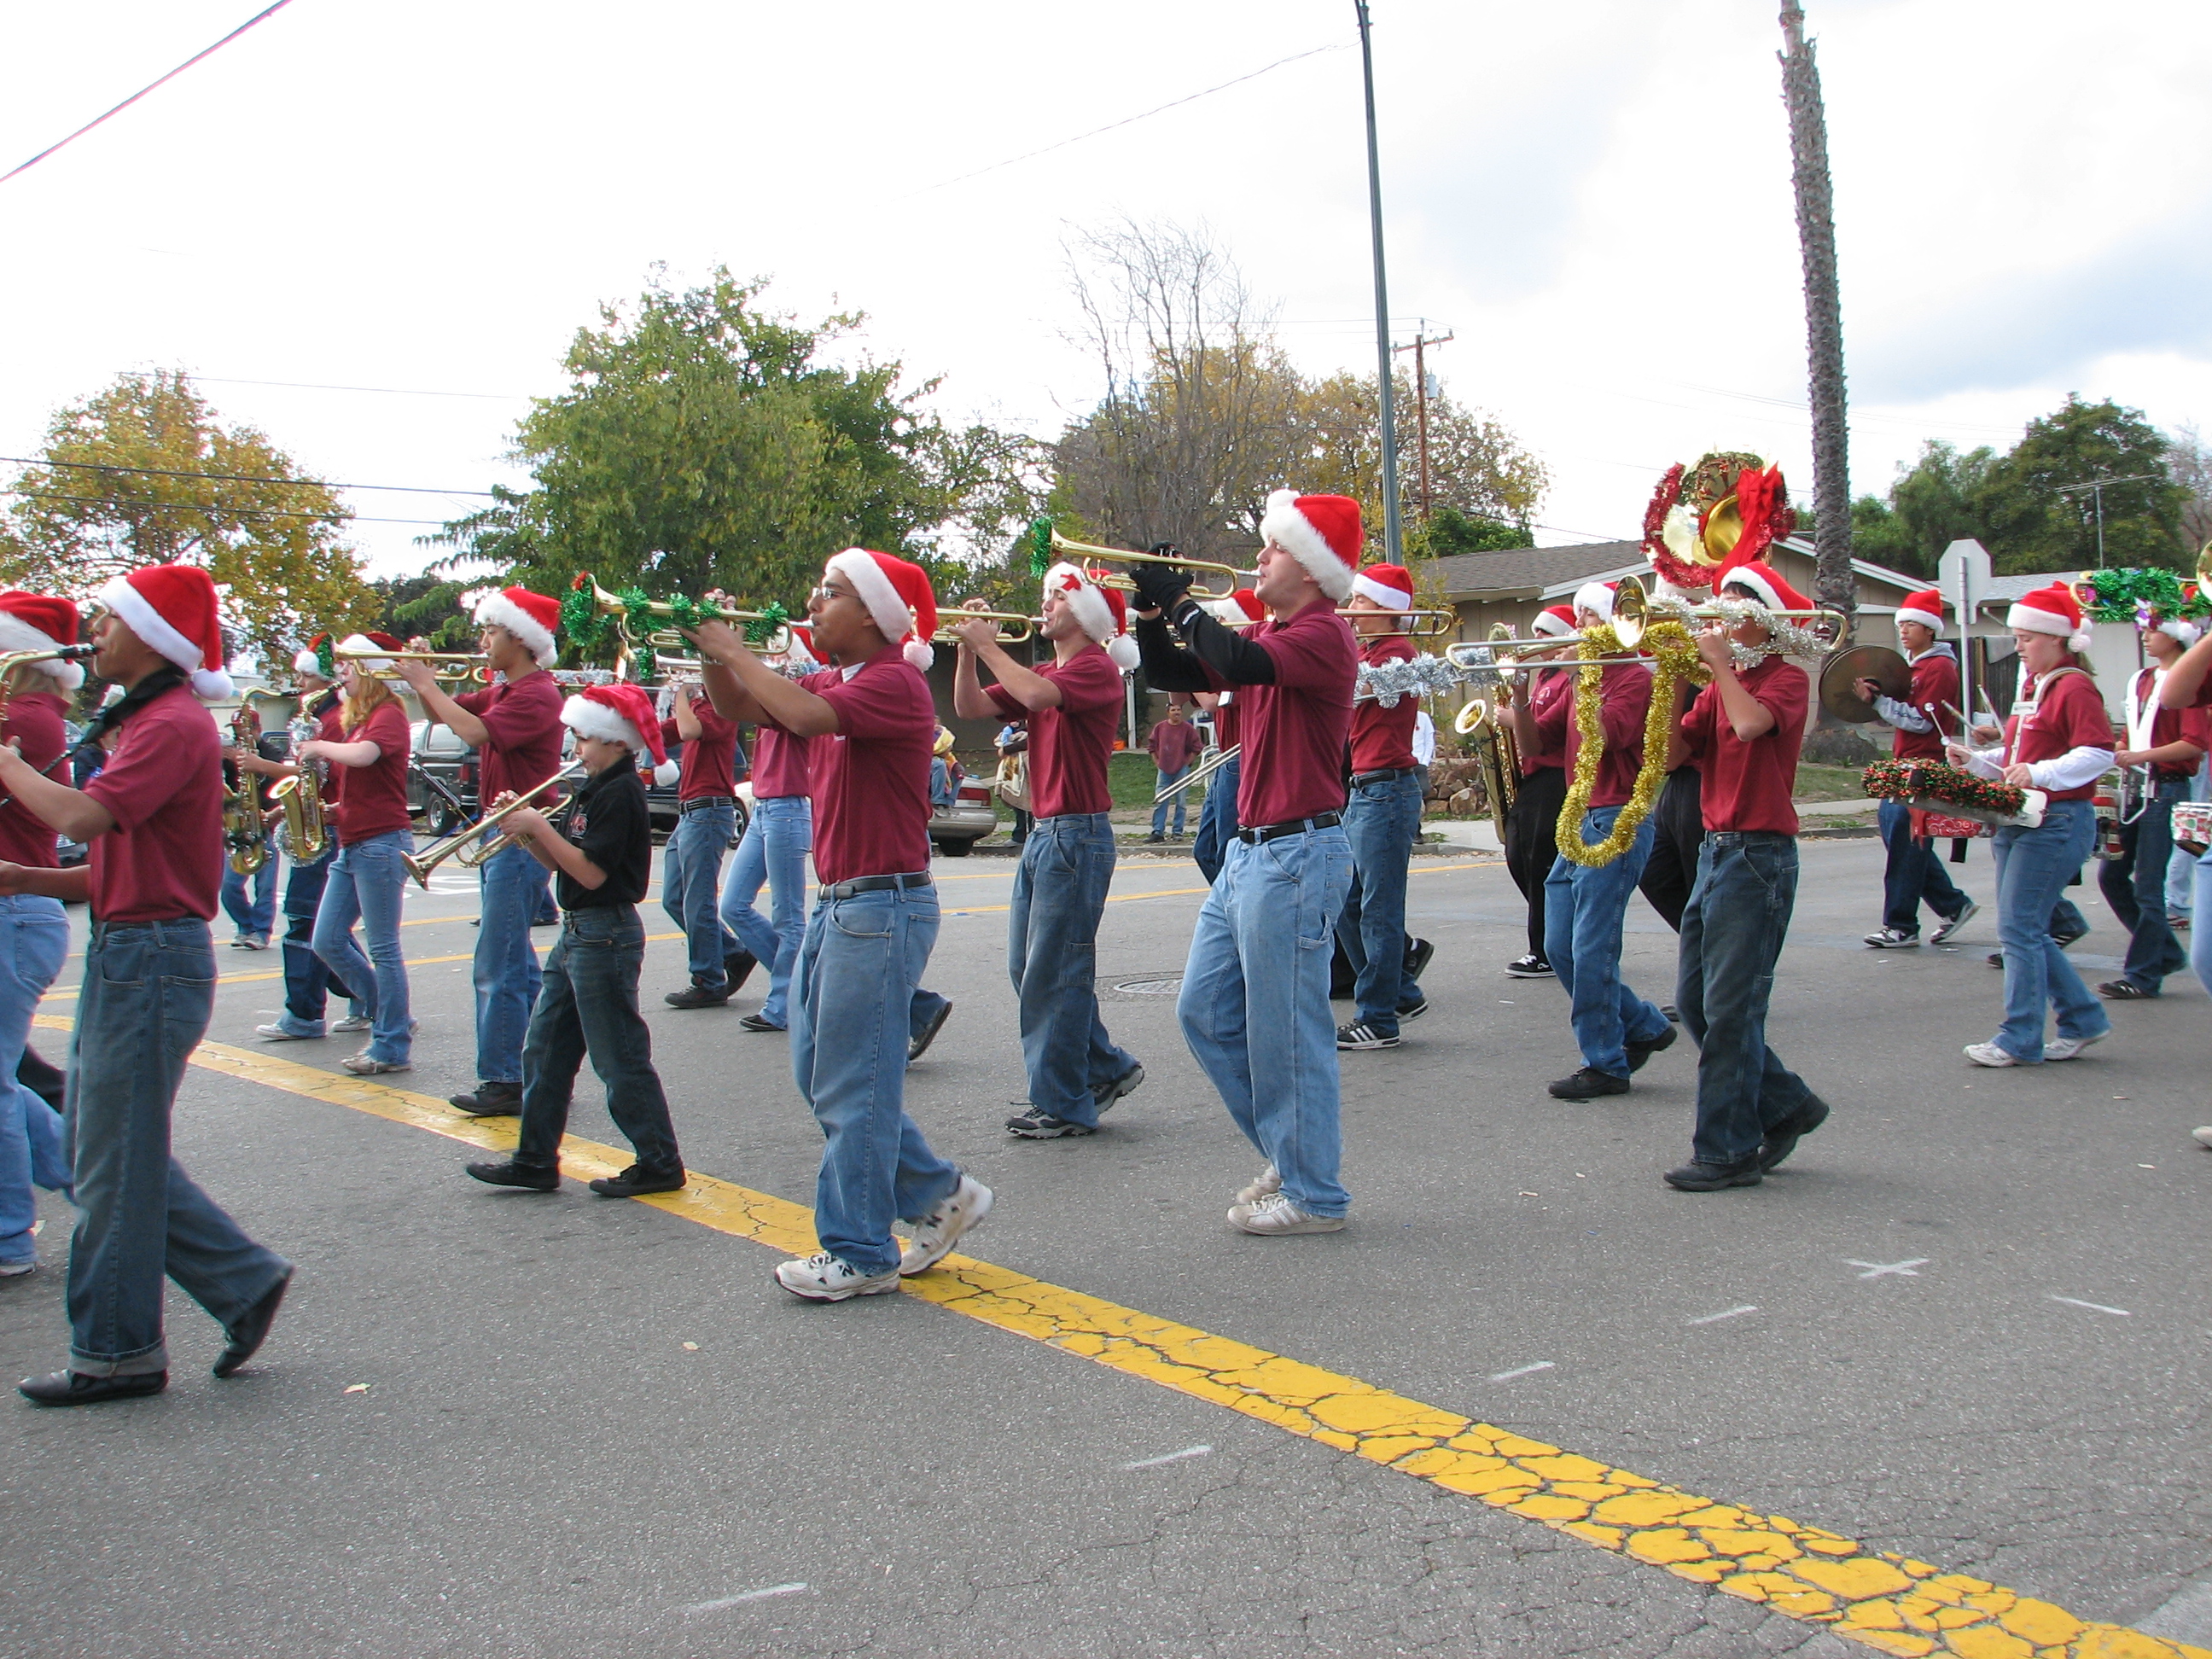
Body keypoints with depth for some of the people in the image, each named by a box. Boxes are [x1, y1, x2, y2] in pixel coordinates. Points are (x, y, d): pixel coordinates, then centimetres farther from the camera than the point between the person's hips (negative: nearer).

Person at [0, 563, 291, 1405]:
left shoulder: (174, 724, -15)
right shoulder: (147, 719, 18)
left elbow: (81, 817, -27)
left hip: (151, 960, -10)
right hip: (125, 955, 10)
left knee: (115, 1162, 0)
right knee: (112, 1151, 15)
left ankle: (115, 1352, 13)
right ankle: (244, 1279, 20)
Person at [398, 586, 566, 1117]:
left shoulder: (538, 695, -16)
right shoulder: (501, 692, 15)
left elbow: (475, 732, -28)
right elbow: (445, 714, 21)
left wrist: (426, 683, -18)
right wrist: (422, 679, 3)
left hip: (521, 839, -10)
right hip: (503, 835, 10)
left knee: (499, 965, -9)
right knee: (517, 962, 15)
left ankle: (503, 1082, -5)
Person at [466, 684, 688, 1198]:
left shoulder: (620, 794, -16)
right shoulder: (595, 790, 13)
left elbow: (591, 872, -23)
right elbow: (560, 863, 14)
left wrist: (539, 826, -18)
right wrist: (525, 832, -1)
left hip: (605, 936, -10)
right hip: (577, 933, 10)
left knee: (620, 1058, -2)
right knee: (544, 1051, 14)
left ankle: (660, 1164, 7)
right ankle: (535, 1160, 22)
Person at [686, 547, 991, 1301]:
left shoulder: (894, 683, -14)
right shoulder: (832, 682, 14)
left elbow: (803, 714, -30)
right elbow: (739, 708, 21)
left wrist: (735, 653, -16)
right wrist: (714, 653, 2)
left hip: (883, 907, -10)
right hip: (837, 902, 10)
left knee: (851, 1086, -3)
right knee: (819, 1072, 14)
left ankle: (860, 1255, 9)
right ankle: (939, 1193, 25)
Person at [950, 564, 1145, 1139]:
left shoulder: (1095, 668, -9)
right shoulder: (1044, 672, 19)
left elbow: (1038, 695, -29)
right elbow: (971, 708, 12)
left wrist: (989, 645, -16)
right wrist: (969, 650, -1)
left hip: (1077, 836, -10)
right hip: (1041, 833, 10)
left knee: (1054, 973, -5)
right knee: (1026, 968, 13)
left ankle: (1063, 1105, 4)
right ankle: (1108, 1067, 24)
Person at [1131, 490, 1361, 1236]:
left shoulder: (1323, 634, -13)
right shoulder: (1266, 635, 16)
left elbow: (1242, 663, -31)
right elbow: (1174, 675, 18)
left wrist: (1182, 601, -17)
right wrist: (1152, 608, 2)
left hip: (1298, 853, -10)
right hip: (1249, 849, 10)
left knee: (1286, 1031, -3)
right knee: (1205, 1013, 14)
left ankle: (1313, 1195, 10)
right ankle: (1291, 1151, 26)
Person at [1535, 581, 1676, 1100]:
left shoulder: (1634, 677, -8)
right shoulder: (1582, 681, 17)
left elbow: (1607, 732, -25)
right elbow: (1539, 741, 13)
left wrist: (1581, 671, -18)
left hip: (1617, 823, -9)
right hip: (1579, 823, 9)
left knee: (1591, 950, -8)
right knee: (1560, 948, 9)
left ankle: (1605, 1065, 3)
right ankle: (1644, 1027, 24)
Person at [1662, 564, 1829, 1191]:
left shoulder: (1786, 677, -6)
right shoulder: (1720, 685, 16)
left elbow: (1751, 723, -27)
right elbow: (1673, 750, 6)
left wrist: (1720, 662, -14)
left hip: (1759, 856, -8)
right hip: (1715, 851, 8)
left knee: (1730, 1008, -6)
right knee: (1695, 1001, 11)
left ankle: (1729, 1150, 2)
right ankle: (1786, 1105, 25)